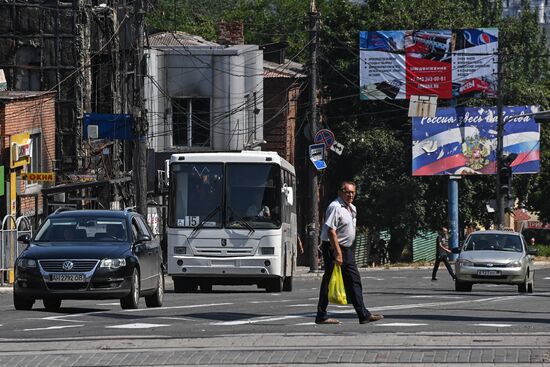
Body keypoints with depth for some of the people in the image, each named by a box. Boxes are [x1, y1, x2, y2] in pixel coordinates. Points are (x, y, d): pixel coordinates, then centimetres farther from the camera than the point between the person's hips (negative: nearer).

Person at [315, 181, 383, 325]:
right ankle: (321, 316, 1)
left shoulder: (352, 208, 14)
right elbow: (331, 231, -23)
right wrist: (338, 253, -26)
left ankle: (363, 314, 8)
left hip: (346, 248, 9)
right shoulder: (335, 207, -16)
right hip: (333, 248, -9)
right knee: (329, 281, -4)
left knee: (354, 280, 7)